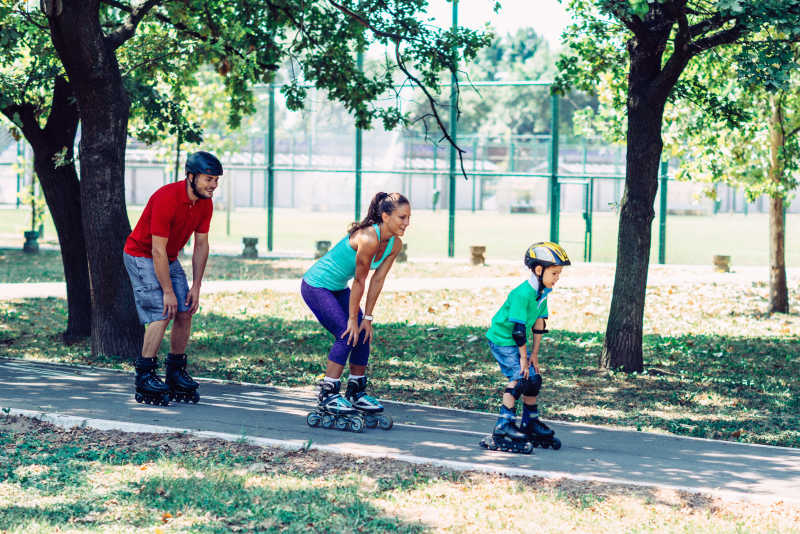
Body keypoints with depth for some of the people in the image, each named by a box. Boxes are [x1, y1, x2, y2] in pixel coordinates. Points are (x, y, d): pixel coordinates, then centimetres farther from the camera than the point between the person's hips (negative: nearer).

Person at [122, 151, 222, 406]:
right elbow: (158, 250, -28)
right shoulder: (167, 199, -30)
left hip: (169, 259, 8)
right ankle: (144, 380, -11)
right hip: (141, 256, -8)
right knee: (162, 315, -17)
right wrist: (168, 292, -25)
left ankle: (176, 375, 12)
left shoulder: (205, 203, -7)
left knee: (185, 313, 1)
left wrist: (196, 287, -5)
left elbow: (201, 245, 0)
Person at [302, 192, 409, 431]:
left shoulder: (395, 244, -6)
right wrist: (353, 319, -19)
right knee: (347, 334, -15)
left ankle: (356, 393, 15)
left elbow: (377, 281, -2)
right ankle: (327, 395, -8)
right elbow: (360, 281, -26)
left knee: (363, 335, 3)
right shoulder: (368, 238, -32)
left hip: (338, 288, 9)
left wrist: (367, 318, -2)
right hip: (316, 285, -9)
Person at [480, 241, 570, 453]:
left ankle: (531, 424, 22)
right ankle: (503, 427, -15)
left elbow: (539, 322, 5)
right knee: (519, 377, -18)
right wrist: (523, 356, -21)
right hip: (502, 339, -9)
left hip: (518, 341, 9)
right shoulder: (522, 293, -28)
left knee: (534, 378, 7)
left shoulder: (543, 292, 0)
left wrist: (534, 354, 5)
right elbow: (518, 327, -27)